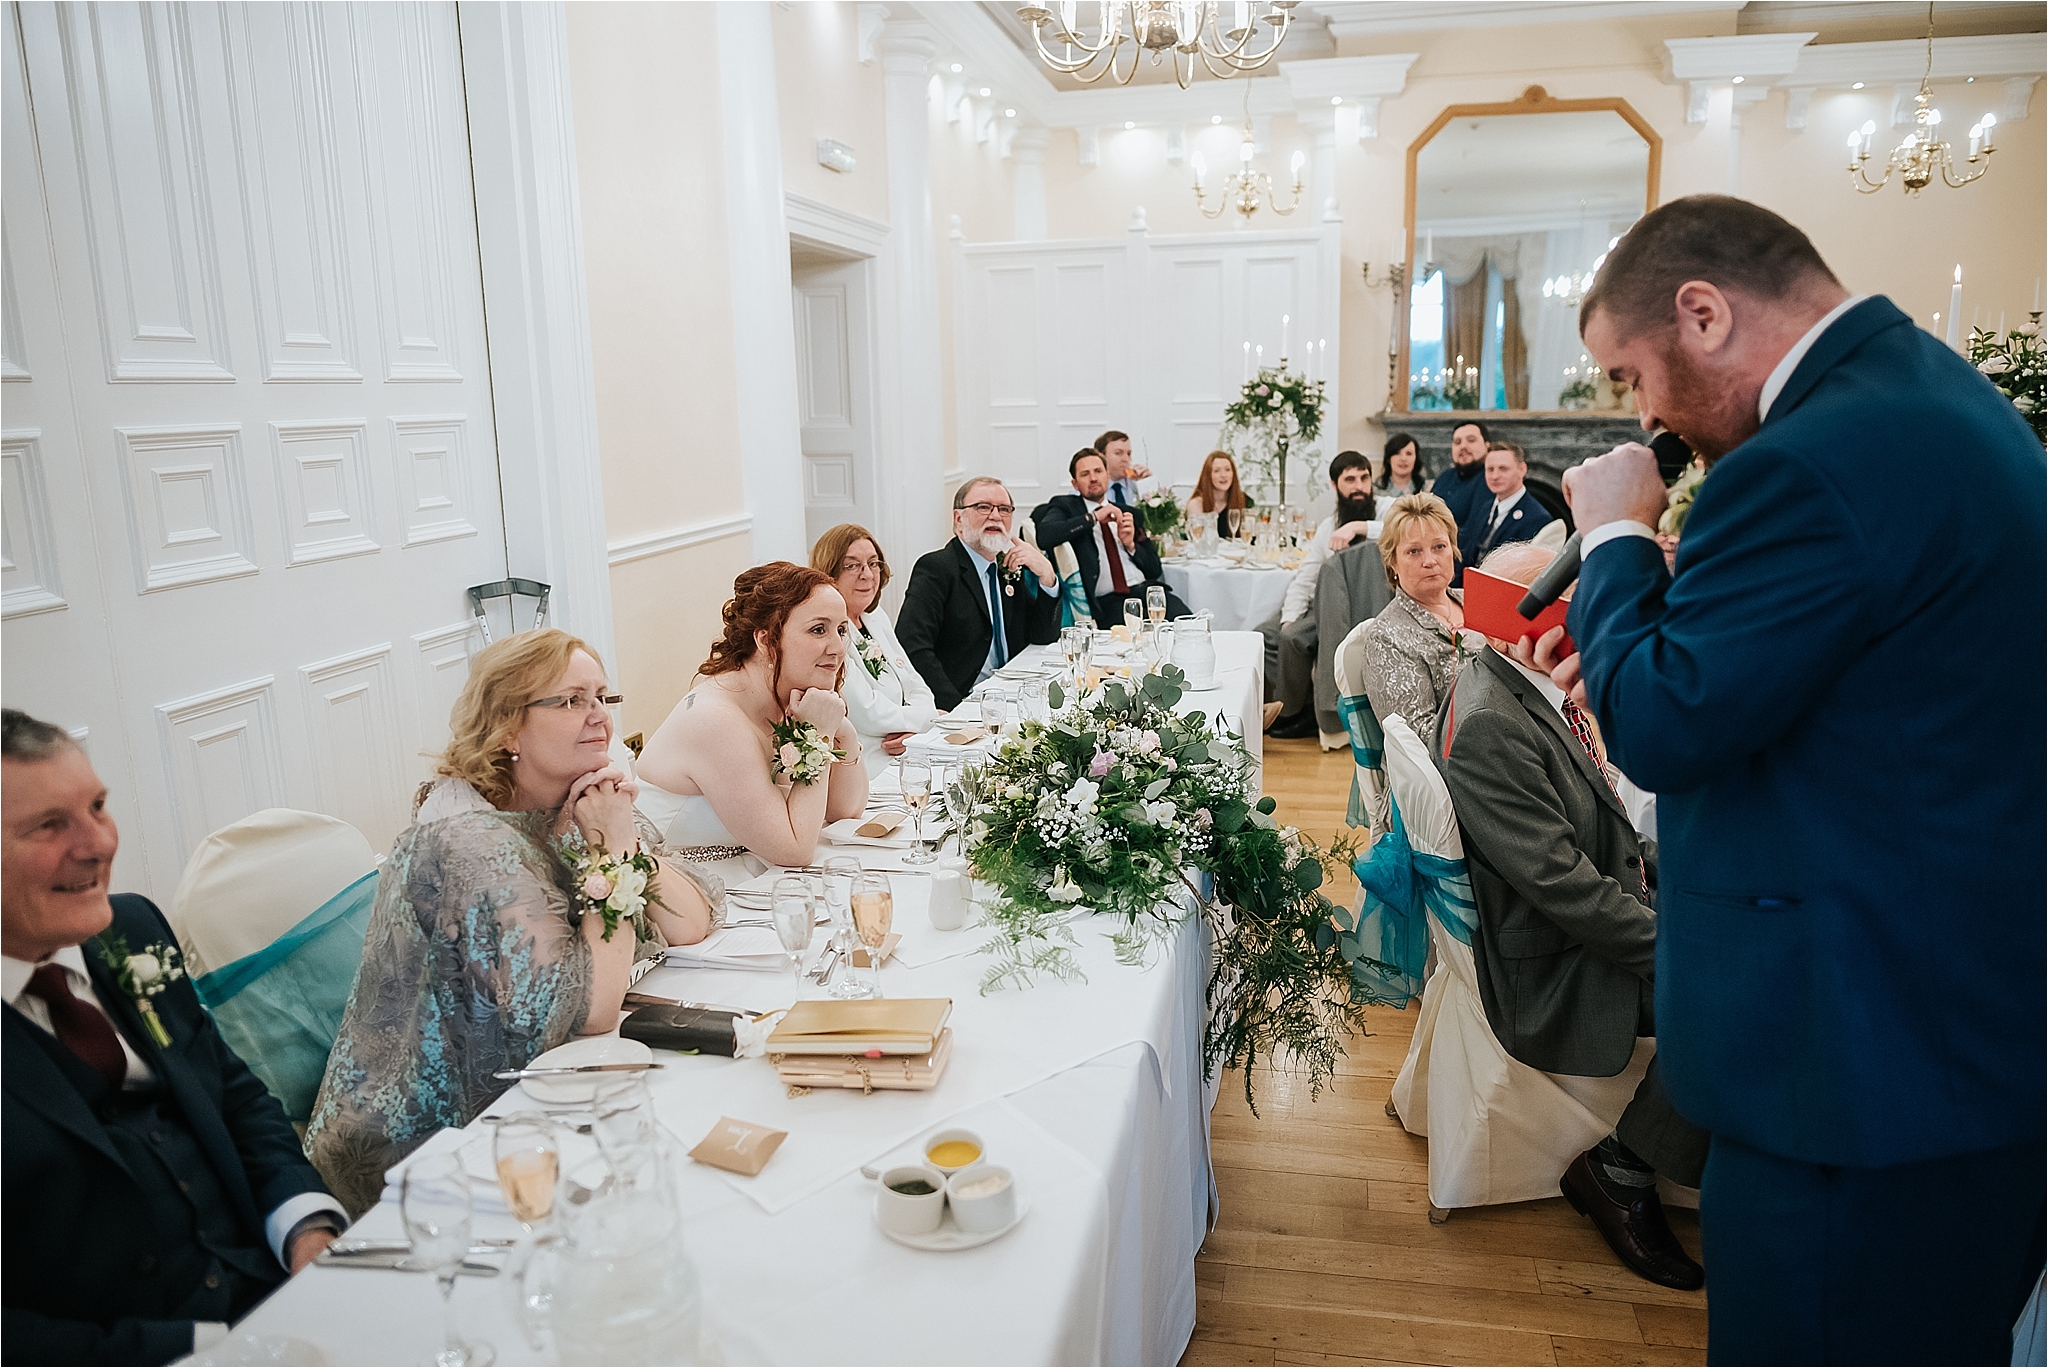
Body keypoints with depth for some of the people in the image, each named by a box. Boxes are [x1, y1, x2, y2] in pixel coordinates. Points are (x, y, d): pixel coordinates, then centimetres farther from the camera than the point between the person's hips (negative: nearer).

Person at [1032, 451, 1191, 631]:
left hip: (1147, 589, 4)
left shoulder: (1126, 513, 24)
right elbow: (1044, 536, -12)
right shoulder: (1065, 506, 12)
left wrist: (1131, 544, 3)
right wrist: (1093, 517, -9)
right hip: (1108, 601, -4)